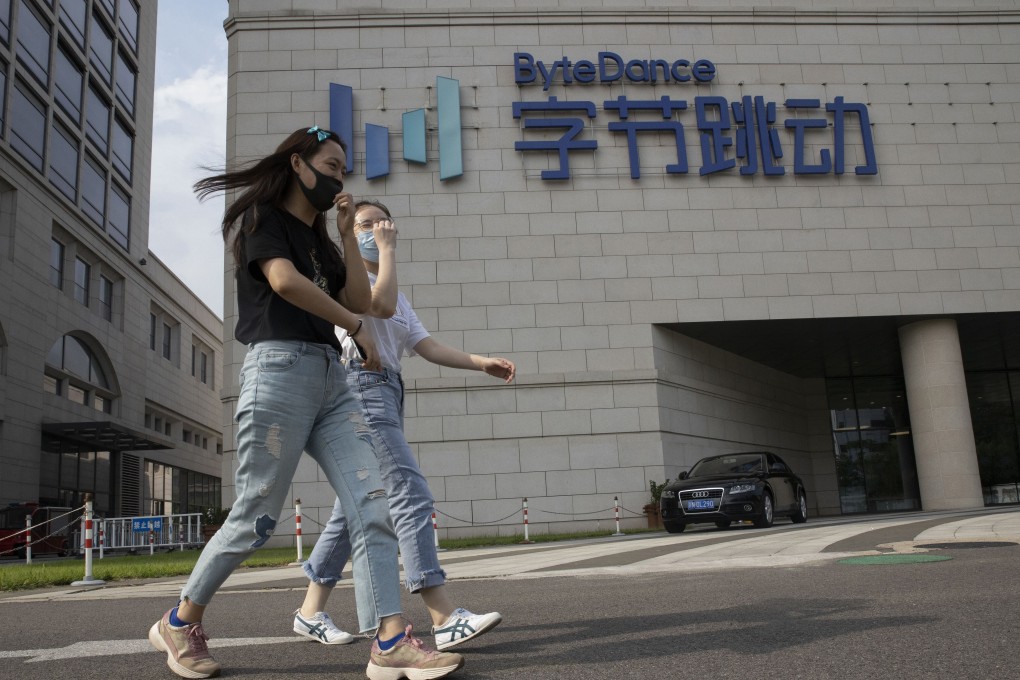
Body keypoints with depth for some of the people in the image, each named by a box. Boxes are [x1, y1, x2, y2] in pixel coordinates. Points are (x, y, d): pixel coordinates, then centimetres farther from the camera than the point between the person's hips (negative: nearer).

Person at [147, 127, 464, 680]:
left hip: (331, 378, 7)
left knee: (372, 506, -8)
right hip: (280, 369, -7)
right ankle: (178, 624, 20)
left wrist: (346, 233, 12)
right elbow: (284, 280, -15)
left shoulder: (319, 239, 26)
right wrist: (357, 327, -8)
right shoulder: (263, 217, 4)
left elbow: (359, 298, 15)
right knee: (256, 519, -2)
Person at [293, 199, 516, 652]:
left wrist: (482, 363, 4)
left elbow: (427, 346, 14)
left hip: (387, 394, 9)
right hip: (361, 387, -9)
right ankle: (445, 619, -21)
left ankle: (311, 611, 19)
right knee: (410, 493, -18)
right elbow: (382, 304, -20)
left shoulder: (398, 296, 25)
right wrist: (388, 250, -7)